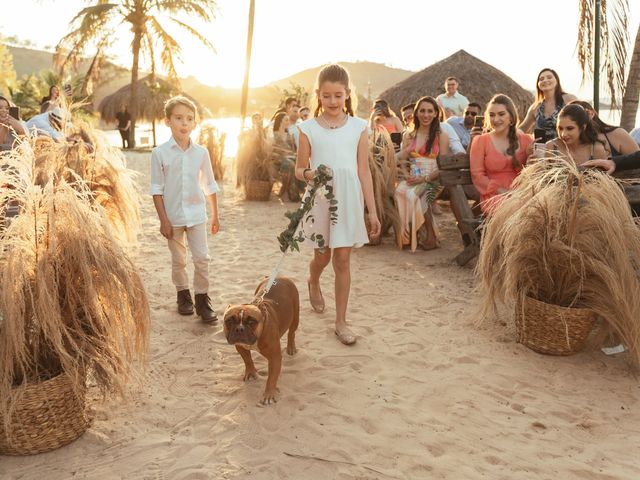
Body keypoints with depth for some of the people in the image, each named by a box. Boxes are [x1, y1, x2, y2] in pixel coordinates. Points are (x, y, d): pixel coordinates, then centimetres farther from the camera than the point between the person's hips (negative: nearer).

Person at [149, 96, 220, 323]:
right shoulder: (160, 153, -7)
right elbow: (157, 189, -5)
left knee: (202, 258, 1)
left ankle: (202, 299, 13)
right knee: (178, 260, 13)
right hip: (173, 216, -1)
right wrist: (163, 220, -8)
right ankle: (183, 295, 30)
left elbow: (210, 186, 6)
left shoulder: (201, 152, -1)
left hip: (196, 214, 1)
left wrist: (215, 215, 9)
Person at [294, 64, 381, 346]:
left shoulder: (358, 127, 0)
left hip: (348, 200, 0)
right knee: (322, 257, 13)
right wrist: (310, 174, -20)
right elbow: (299, 170, 4)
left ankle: (341, 321, 15)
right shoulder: (309, 128, -1)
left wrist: (372, 211, 1)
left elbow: (364, 171, 2)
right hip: (319, 200, 0)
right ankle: (313, 282, 50)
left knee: (342, 260, 3)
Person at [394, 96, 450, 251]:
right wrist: (406, 174, -9)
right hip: (412, 179, 3)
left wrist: (424, 178, -16)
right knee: (399, 191, -31)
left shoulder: (441, 136, 4)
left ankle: (431, 237, -21)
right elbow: (401, 160, 13)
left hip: (432, 180, -3)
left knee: (413, 194, -35)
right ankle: (406, 235, -21)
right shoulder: (408, 136, 16)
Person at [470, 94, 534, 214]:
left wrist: (530, 155, -5)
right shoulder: (480, 141, 11)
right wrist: (502, 191, -11)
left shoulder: (526, 140, 15)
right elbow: (477, 175, 3)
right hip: (494, 197, -2)